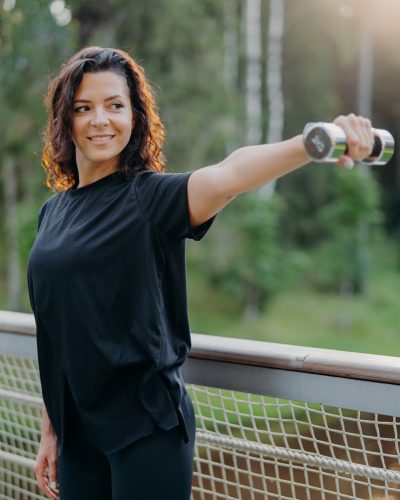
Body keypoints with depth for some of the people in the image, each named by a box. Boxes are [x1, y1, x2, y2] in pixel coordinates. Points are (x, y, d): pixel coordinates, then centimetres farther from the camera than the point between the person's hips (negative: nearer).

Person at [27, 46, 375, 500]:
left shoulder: (152, 196, -10)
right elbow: (55, 331, 12)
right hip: (76, 429, 6)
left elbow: (229, 176, -32)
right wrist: (49, 430, 14)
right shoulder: (53, 211, 7)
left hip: (146, 428, -5)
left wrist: (318, 144, -50)